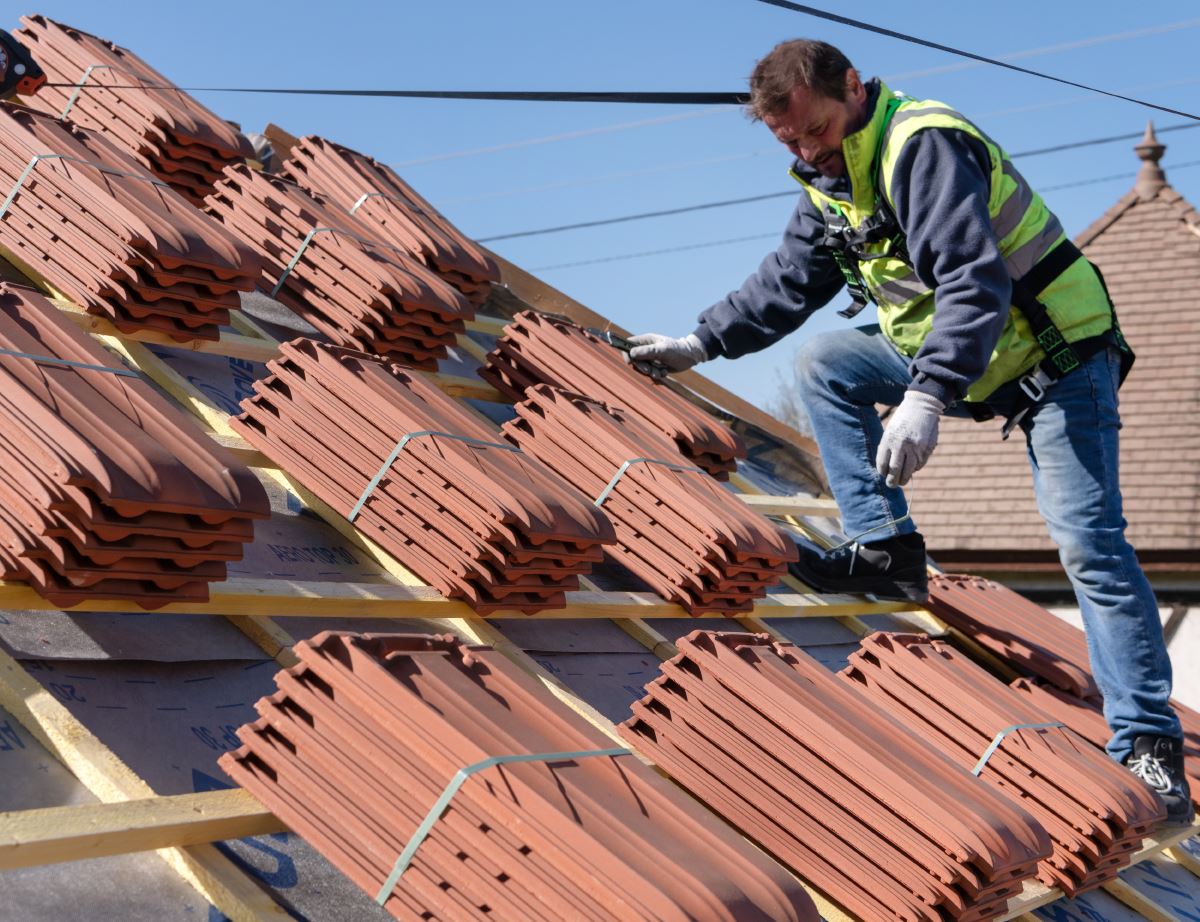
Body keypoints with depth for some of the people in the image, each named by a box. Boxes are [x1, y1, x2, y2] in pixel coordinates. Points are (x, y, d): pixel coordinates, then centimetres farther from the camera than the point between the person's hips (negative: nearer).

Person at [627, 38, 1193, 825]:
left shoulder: (924, 147, -24)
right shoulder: (832, 181, 5)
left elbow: (976, 279, -36)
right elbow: (786, 285, 16)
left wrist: (926, 399, -46)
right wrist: (700, 343, 9)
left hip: (1057, 354, -9)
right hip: (958, 359, 9)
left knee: (1089, 543, -15)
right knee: (823, 363, 0)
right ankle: (887, 552, -3)